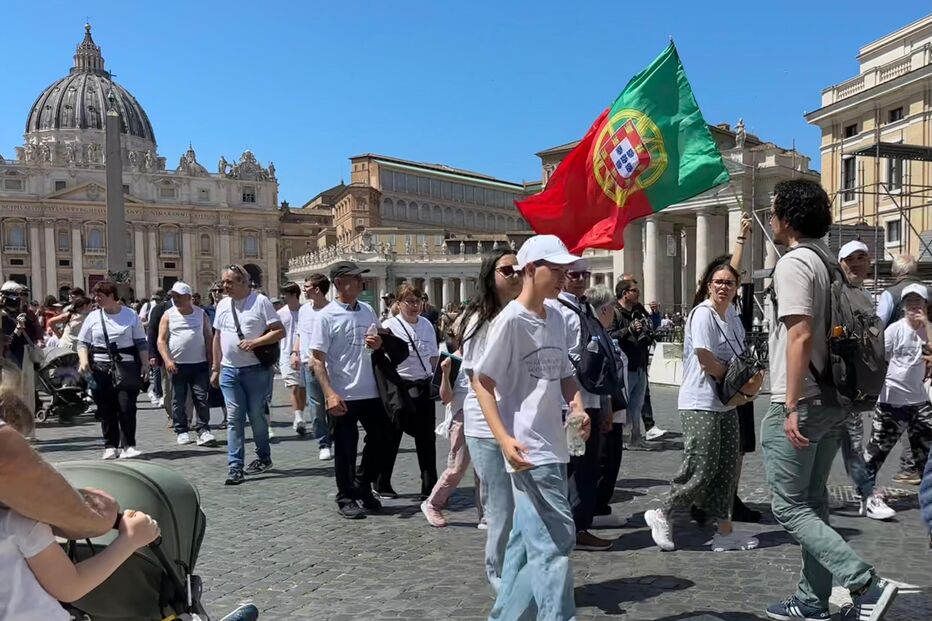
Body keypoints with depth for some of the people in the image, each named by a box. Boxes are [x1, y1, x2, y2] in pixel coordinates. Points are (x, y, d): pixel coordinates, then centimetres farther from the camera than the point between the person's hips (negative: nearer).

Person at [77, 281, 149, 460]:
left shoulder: (131, 316, 6)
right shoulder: (93, 317, 9)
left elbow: (141, 343, 8)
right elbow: (82, 343, 10)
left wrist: (145, 364, -1)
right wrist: (84, 361, -8)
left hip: (127, 368, -2)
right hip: (100, 369, 2)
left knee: (126, 406, -9)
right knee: (106, 410, 5)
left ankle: (128, 446, -2)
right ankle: (110, 446, 14)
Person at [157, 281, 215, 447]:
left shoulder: (201, 314, 6)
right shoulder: (168, 315, 4)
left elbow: (209, 338, 9)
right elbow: (161, 340, 1)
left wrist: (211, 360, 1)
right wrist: (167, 361, -11)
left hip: (199, 364, 0)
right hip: (177, 365, 0)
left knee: (201, 398, -3)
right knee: (178, 400, 5)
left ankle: (203, 431, 0)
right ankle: (181, 431, 15)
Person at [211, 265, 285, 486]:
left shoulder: (260, 301, -7)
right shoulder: (223, 305, 11)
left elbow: (280, 331, -9)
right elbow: (218, 338, 17)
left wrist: (255, 342, -20)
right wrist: (215, 368, 15)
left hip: (256, 369, -4)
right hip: (229, 370, 4)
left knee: (256, 416, 6)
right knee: (234, 418, 1)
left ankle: (264, 457, 25)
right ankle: (235, 467, 2)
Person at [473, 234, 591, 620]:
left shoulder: (556, 319, 10)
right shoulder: (511, 319, -13)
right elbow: (482, 382, -13)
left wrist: (578, 406, 0)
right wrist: (505, 439, -22)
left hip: (553, 446, 8)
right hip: (528, 450, -8)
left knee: (528, 539, 17)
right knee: (555, 539, -8)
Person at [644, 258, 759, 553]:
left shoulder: (731, 315, 13)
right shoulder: (703, 314, -14)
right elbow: (706, 360, -18)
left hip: (726, 402, 9)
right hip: (701, 403, -9)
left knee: (727, 467, 10)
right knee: (702, 467, -7)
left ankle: (724, 531, 18)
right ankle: (662, 514, 10)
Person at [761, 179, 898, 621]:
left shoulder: (793, 264, -14)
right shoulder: (831, 263, 13)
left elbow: (800, 337, -23)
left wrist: (792, 407, -22)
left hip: (800, 404, -9)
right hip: (832, 401, 9)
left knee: (789, 507, -1)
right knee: (813, 503, 15)